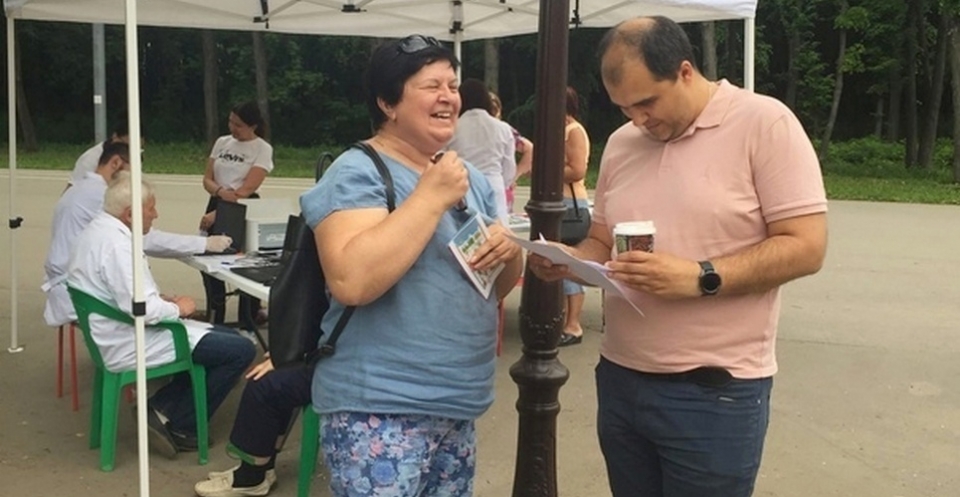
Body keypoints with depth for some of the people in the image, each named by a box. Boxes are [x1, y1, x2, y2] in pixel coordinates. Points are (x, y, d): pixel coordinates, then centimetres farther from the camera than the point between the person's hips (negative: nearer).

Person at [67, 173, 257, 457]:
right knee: (241, 350, -13)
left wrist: (161, 299, 6)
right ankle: (180, 427, 1)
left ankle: (162, 408, 11)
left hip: (116, 335, 11)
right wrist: (177, 308, -10)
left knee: (224, 337, 16)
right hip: (130, 344, -11)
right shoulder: (116, 244, -24)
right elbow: (141, 308, -29)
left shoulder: (98, 230, 9)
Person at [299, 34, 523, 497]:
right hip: (381, 411, -7)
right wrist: (431, 196, -22)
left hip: (459, 407, 7)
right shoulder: (358, 173, -11)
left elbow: (499, 286, 16)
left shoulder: (471, 178, 11)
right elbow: (351, 281, -27)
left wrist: (509, 249, -6)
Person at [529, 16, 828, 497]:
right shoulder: (620, 144, 9)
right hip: (619, 378, 6)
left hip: (713, 390, -5)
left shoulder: (764, 122, -9)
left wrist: (699, 278, -24)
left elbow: (805, 246, -13)